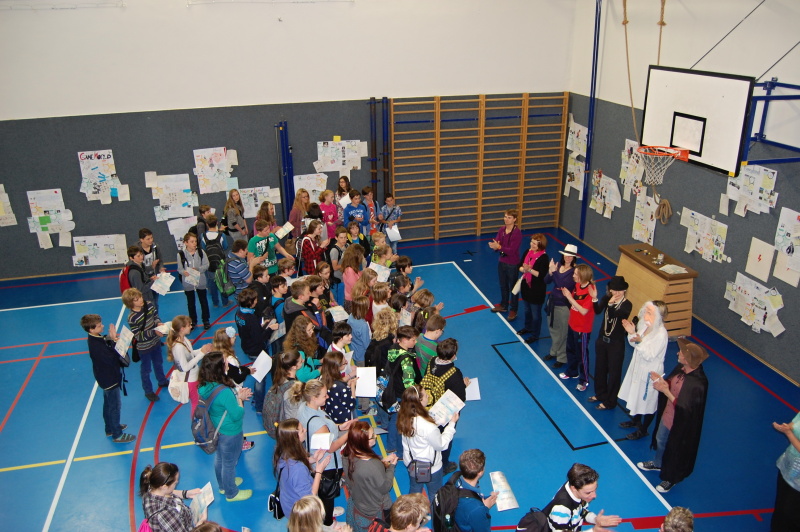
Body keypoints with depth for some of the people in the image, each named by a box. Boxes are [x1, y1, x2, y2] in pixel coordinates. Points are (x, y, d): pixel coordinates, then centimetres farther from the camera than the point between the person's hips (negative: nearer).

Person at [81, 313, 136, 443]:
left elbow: (108, 350, 0)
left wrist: (111, 339, -16)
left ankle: (110, 428, 44)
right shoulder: (96, 346, -33)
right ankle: (117, 435, 19)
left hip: (107, 378, 10)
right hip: (109, 379, -10)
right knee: (115, 406, 5)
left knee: (108, 405, 25)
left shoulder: (97, 338, -4)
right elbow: (112, 359, -31)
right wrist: (114, 341, -31)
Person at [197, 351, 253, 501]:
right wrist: (240, 399, -13)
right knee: (229, 464, 15)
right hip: (230, 433, -8)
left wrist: (237, 395, -3)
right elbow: (237, 415, -27)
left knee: (219, 459, 28)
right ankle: (231, 493, 37)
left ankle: (223, 485, 52)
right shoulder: (224, 392, -37)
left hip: (216, 429, 8)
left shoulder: (204, 386, -12)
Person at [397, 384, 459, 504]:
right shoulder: (428, 427, -39)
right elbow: (441, 445, -21)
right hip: (430, 467, -6)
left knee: (414, 491, 30)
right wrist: (452, 423, -17)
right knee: (434, 494, 23)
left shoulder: (404, 417, -18)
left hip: (411, 464, 6)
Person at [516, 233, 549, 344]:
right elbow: (520, 266, 4)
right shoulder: (528, 252, 0)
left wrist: (530, 270, -29)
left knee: (535, 313, 6)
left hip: (537, 290, -7)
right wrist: (523, 269, -17)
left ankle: (535, 335, 22)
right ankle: (528, 327, 46)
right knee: (527, 310, 24)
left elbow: (542, 275, -24)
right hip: (525, 286, 7)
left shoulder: (544, 258, -20)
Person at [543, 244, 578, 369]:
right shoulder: (558, 265, -1)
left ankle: (562, 357, 21)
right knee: (553, 329, 22)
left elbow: (566, 285, -28)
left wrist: (555, 272, -29)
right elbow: (547, 281, -2)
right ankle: (554, 351, 42)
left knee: (563, 332, 6)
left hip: (564, 305, -7)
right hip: (553, 301, 7)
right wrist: (550, 271, -21)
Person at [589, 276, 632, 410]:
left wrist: (611, 303, -47)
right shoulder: (607, 298, -5)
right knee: (600, 369, 20)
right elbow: (597, 311, -20)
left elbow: (613, 315, -32)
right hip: (602, 339, 5)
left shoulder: (626, 305, -16)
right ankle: (600, 394, 40)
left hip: (616, 344, -5)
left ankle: (609, 402, 22)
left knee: (614, 373, 8)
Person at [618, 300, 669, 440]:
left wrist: (639, 341, -35)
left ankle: (643, 430, 28)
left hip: (650, 372, -8)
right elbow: (636, 344, 7)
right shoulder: (645, 325, -4)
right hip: (638, 366, 8)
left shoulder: (661, 334, -27)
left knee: (648, 402, 10)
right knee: (636, 396, 25)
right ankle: (636, 421, 47)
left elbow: (650, 355, -25)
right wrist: (632, 333, -9)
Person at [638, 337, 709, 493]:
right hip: (667, 415, 8)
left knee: (675, 450, 19)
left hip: (680, 423, -7)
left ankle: (671, 479, 45)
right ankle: (657, 463, 60)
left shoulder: (697, 384, -37)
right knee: (660, 440, 31)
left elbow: (683, 407, -30)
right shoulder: (681, 368, -14)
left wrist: (665, 390, -30)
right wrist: (661, 380, -16)